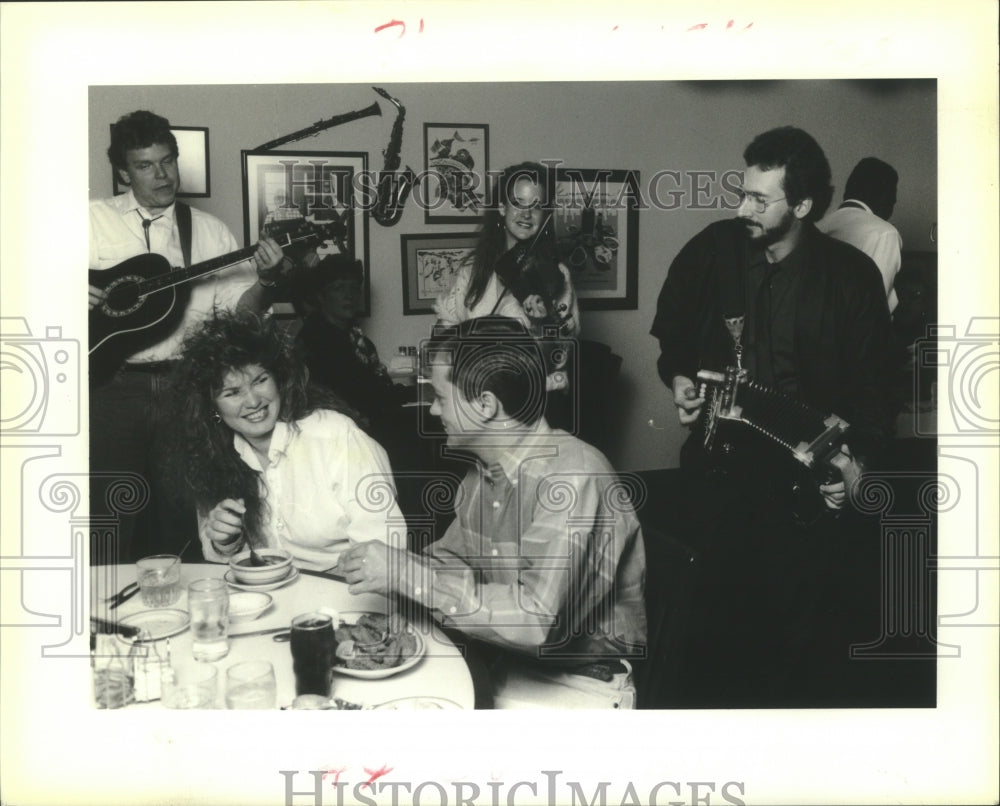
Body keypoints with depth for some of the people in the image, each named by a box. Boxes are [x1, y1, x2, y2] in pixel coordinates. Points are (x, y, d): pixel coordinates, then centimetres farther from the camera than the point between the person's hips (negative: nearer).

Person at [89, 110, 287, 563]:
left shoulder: (210, 231, 9)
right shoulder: (94, 219, 5)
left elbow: (238, 312, 6)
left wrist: (265, 279, -13)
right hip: (113, 386, -2)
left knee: (176, 522, 10)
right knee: (110, 521, 1)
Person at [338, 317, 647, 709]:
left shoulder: (574, 478, -25)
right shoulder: (485, 467, 1)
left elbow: (538, 620, -32)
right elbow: (449, 558, 13)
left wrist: (408, 574, -28)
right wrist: (387, 569, -8)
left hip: (579, 684, -7)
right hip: (501, 658, 7)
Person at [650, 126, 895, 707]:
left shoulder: (852, 276, -7)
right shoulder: (712, 250, -2)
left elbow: (873, 384, -2)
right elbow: (671, 329, 16)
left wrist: (858, 458, -15)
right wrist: (679, 377, -1)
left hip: (812, 476, -1)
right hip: (720, 464, 2)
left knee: (809, 626, 5)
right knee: (717, 618, 10)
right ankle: (714, 701, 33)